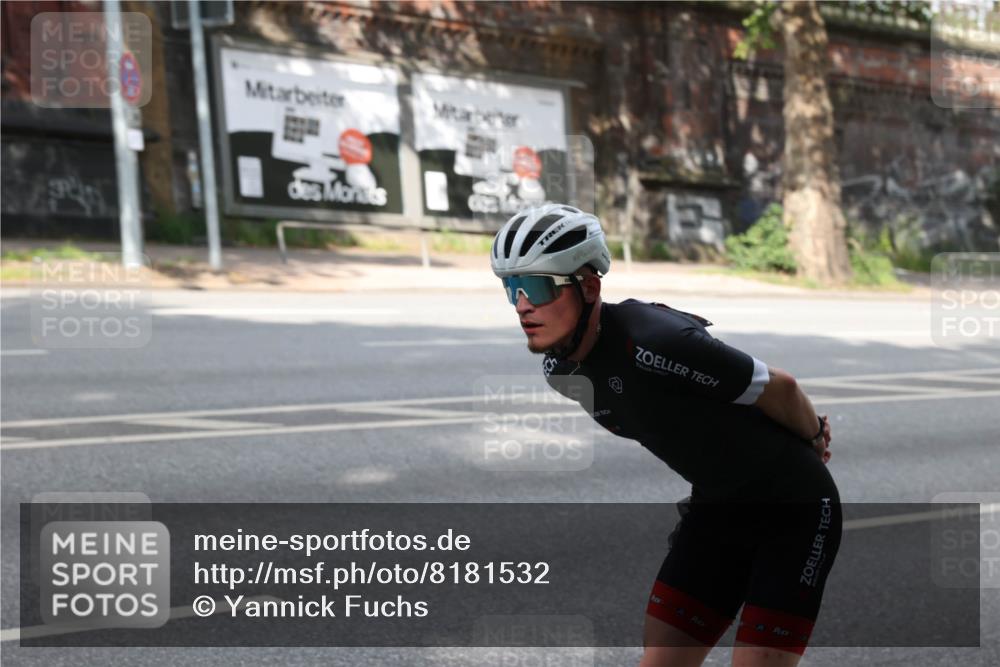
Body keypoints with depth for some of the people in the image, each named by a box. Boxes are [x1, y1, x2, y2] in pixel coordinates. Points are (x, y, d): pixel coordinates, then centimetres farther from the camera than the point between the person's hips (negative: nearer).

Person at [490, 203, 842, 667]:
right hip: (716, 507, 7)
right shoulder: (562, 371, -5)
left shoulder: (652, 343, -31)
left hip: (794, 508, -7)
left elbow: (779, 388, -18)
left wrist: (813, 439, 1)